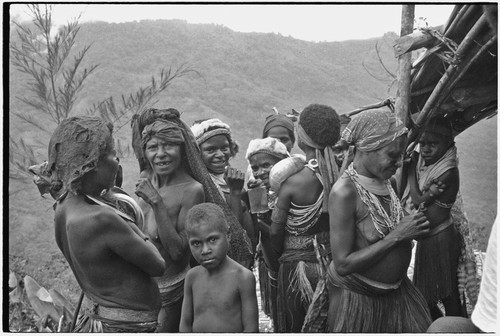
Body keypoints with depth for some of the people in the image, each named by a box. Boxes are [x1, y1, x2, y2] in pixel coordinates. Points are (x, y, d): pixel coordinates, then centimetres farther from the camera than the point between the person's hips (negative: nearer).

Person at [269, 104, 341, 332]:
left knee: (296, 325, 13)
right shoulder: (340, 173, -9)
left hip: (298, 264, -4)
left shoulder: (293, 181, -20)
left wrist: (280, 254, 8)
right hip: (331, 260, 4)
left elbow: (276, 229, -11)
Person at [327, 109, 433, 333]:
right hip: (357, 298, -7)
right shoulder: (345, 192, -25)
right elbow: (343, 265, -25)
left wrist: (413, 230, -4)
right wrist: (396, 236, -25)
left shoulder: (386, 181, -1)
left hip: (397, 290, 7)